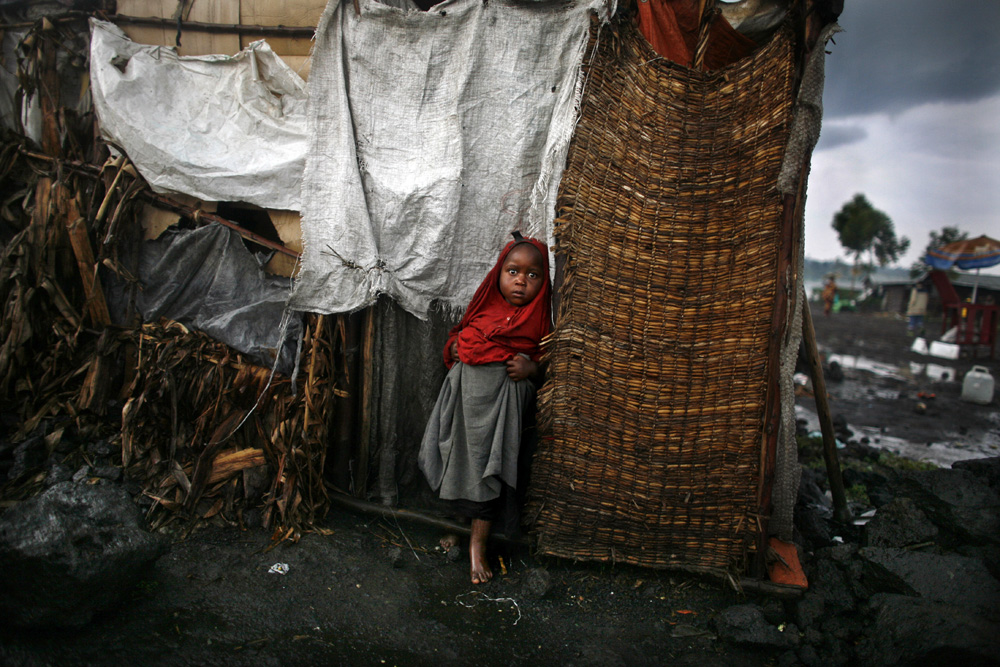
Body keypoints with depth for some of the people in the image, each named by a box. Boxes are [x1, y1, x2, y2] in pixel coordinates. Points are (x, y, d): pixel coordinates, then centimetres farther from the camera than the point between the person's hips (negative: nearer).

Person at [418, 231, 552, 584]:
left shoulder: (538, 318, -3)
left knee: (487, 468, 3)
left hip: (503, 397, -3)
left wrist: (531, 367, -16)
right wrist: (454, 347, -2)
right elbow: (458, 334, 19)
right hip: (465, 390, 3)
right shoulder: (484, 305, 5)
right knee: (460, 462, 12)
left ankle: (478, 544, 17)